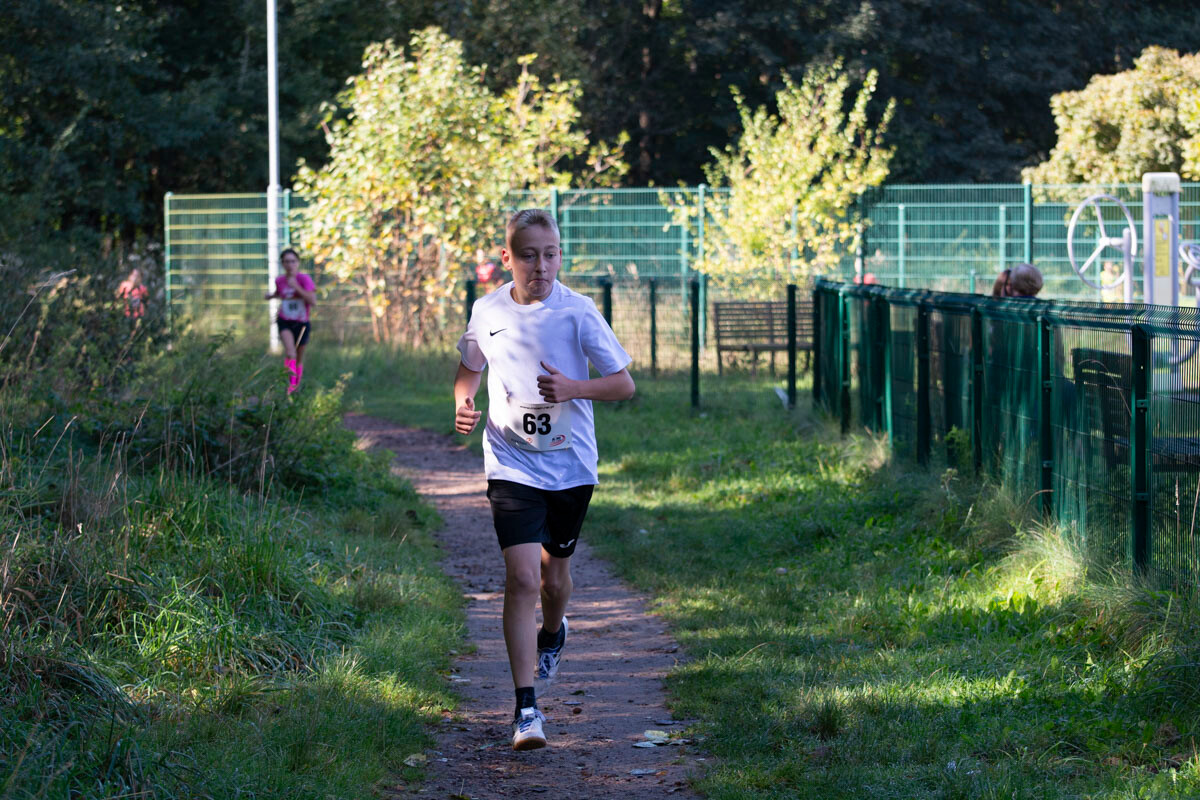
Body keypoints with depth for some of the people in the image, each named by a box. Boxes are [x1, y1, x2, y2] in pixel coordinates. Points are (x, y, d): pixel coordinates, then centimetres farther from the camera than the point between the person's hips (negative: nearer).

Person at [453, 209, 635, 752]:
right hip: (511, 464, 0)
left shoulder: (577, 312, -9)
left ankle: (552, 634, 53)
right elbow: (470, 367, 19)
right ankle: (526, 707, -13)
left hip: (570, 463, 0)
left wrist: (572, 388, -23)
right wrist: (462, 402, -2)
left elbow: (624, 384, -5)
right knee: (521, 577, -14)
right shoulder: (487, 311, -1)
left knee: (554, 569, 16)